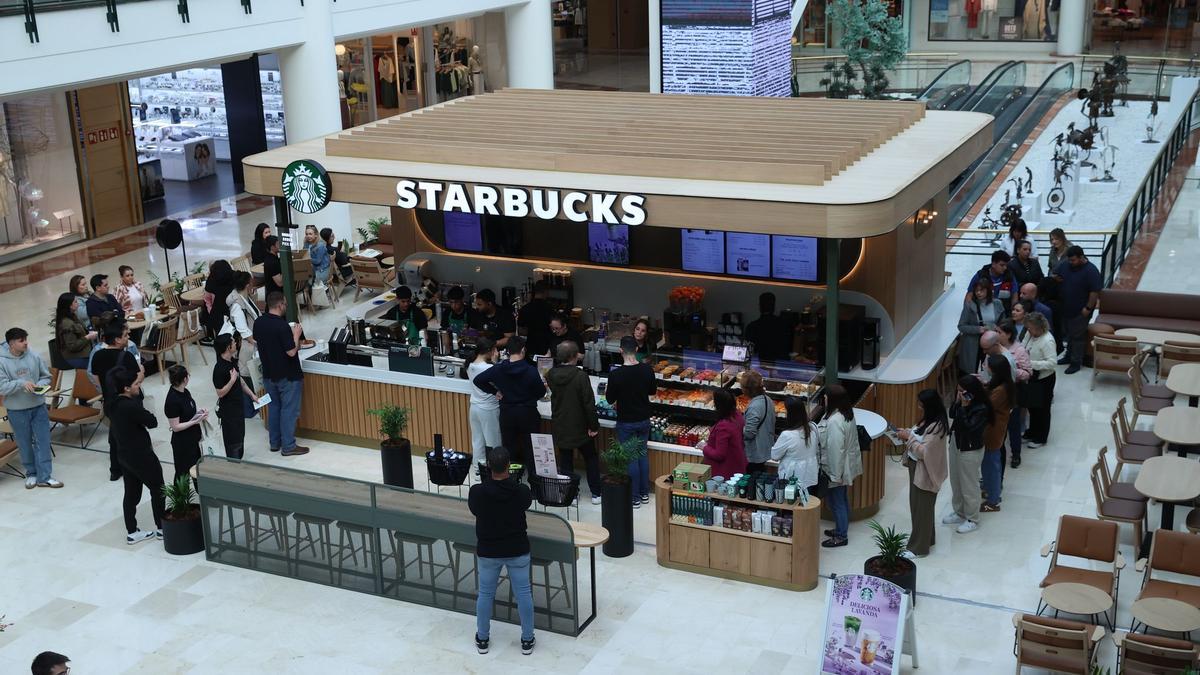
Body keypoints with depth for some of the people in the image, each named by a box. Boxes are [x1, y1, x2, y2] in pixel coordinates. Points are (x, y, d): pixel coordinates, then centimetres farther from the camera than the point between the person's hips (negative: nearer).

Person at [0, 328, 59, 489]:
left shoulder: (34, 356, -5)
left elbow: (46, 376, 5)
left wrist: (40, 385, -15)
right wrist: (21, 383, -28)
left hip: (38, 407, 2)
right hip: (17, 410, -2)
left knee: (43, 442, 2)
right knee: (25, 444, 11)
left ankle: (44, 476, 8)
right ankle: (31, 473, 29)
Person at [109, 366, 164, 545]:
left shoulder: (115, 403, 1)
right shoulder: (131, 407, -27)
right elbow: (152, 422, -20)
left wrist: (138, 380, 7)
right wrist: (149, 415, -1)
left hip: (125, 454, 8)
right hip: (141, 456, -8)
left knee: (131, 493, 16)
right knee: (157, 490, 10)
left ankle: (131, 532, 23)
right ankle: (161, 528, 21)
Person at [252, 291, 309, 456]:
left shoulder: (258, 323, -2)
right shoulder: (282, 326, -25)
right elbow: (291, 352, -23)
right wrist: (296, 335, -8)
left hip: (269, 374, 7)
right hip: (287, 376, -7)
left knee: (273, 407, 18)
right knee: (289, 410, 3)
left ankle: (275, 443, 26)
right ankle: (288, 446, 8)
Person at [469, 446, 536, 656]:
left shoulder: (477, 491, -20)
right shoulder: (522, 490, -19)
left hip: (488, 551, 0)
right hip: (517, 550, 0)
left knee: (485, 594, 18)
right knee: (523, 593, 14)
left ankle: (482, 639, 30)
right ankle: (527, 640, 23)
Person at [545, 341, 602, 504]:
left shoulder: (551, 375, -7)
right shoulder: (581, 376, -22)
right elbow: (589, 404, -20)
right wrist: (594, 426, -11)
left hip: (560, 427, 4)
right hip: (580, 427, -4)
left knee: (566, 460, 16)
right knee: (591, 458, 15)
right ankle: (596, 493, 20)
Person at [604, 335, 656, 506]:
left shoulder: (615, 374, -21)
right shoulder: (647, 370, -9)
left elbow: (610, 399, -9)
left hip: (626, 422, -4)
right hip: (644, 420, 4)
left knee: (630, 458, 6)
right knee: (643, 454, 18)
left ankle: (635, 497, 14)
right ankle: (644, 493, 26)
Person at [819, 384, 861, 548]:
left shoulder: (835, 421, -30)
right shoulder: (847, 414, 0)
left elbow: (836, 450, -27)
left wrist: (835, 475, -21)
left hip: (835, 469, -10)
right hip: (845, 466, 10)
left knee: (836, 502, 5)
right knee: (842, 499, 22)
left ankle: (841, 537, 17)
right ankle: (841, 529, 37)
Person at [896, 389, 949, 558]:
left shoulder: (937, 426, -26)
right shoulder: (928, 420, 3)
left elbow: (924, 451, -26)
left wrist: (909, 438, -20)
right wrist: (907, 433, -1)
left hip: (925, 472, -10)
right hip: (917, 468, 10)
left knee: (922, 509, 2)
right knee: (917, 505, 21)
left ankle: (919, 548, 12)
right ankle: (926, 538, 37)